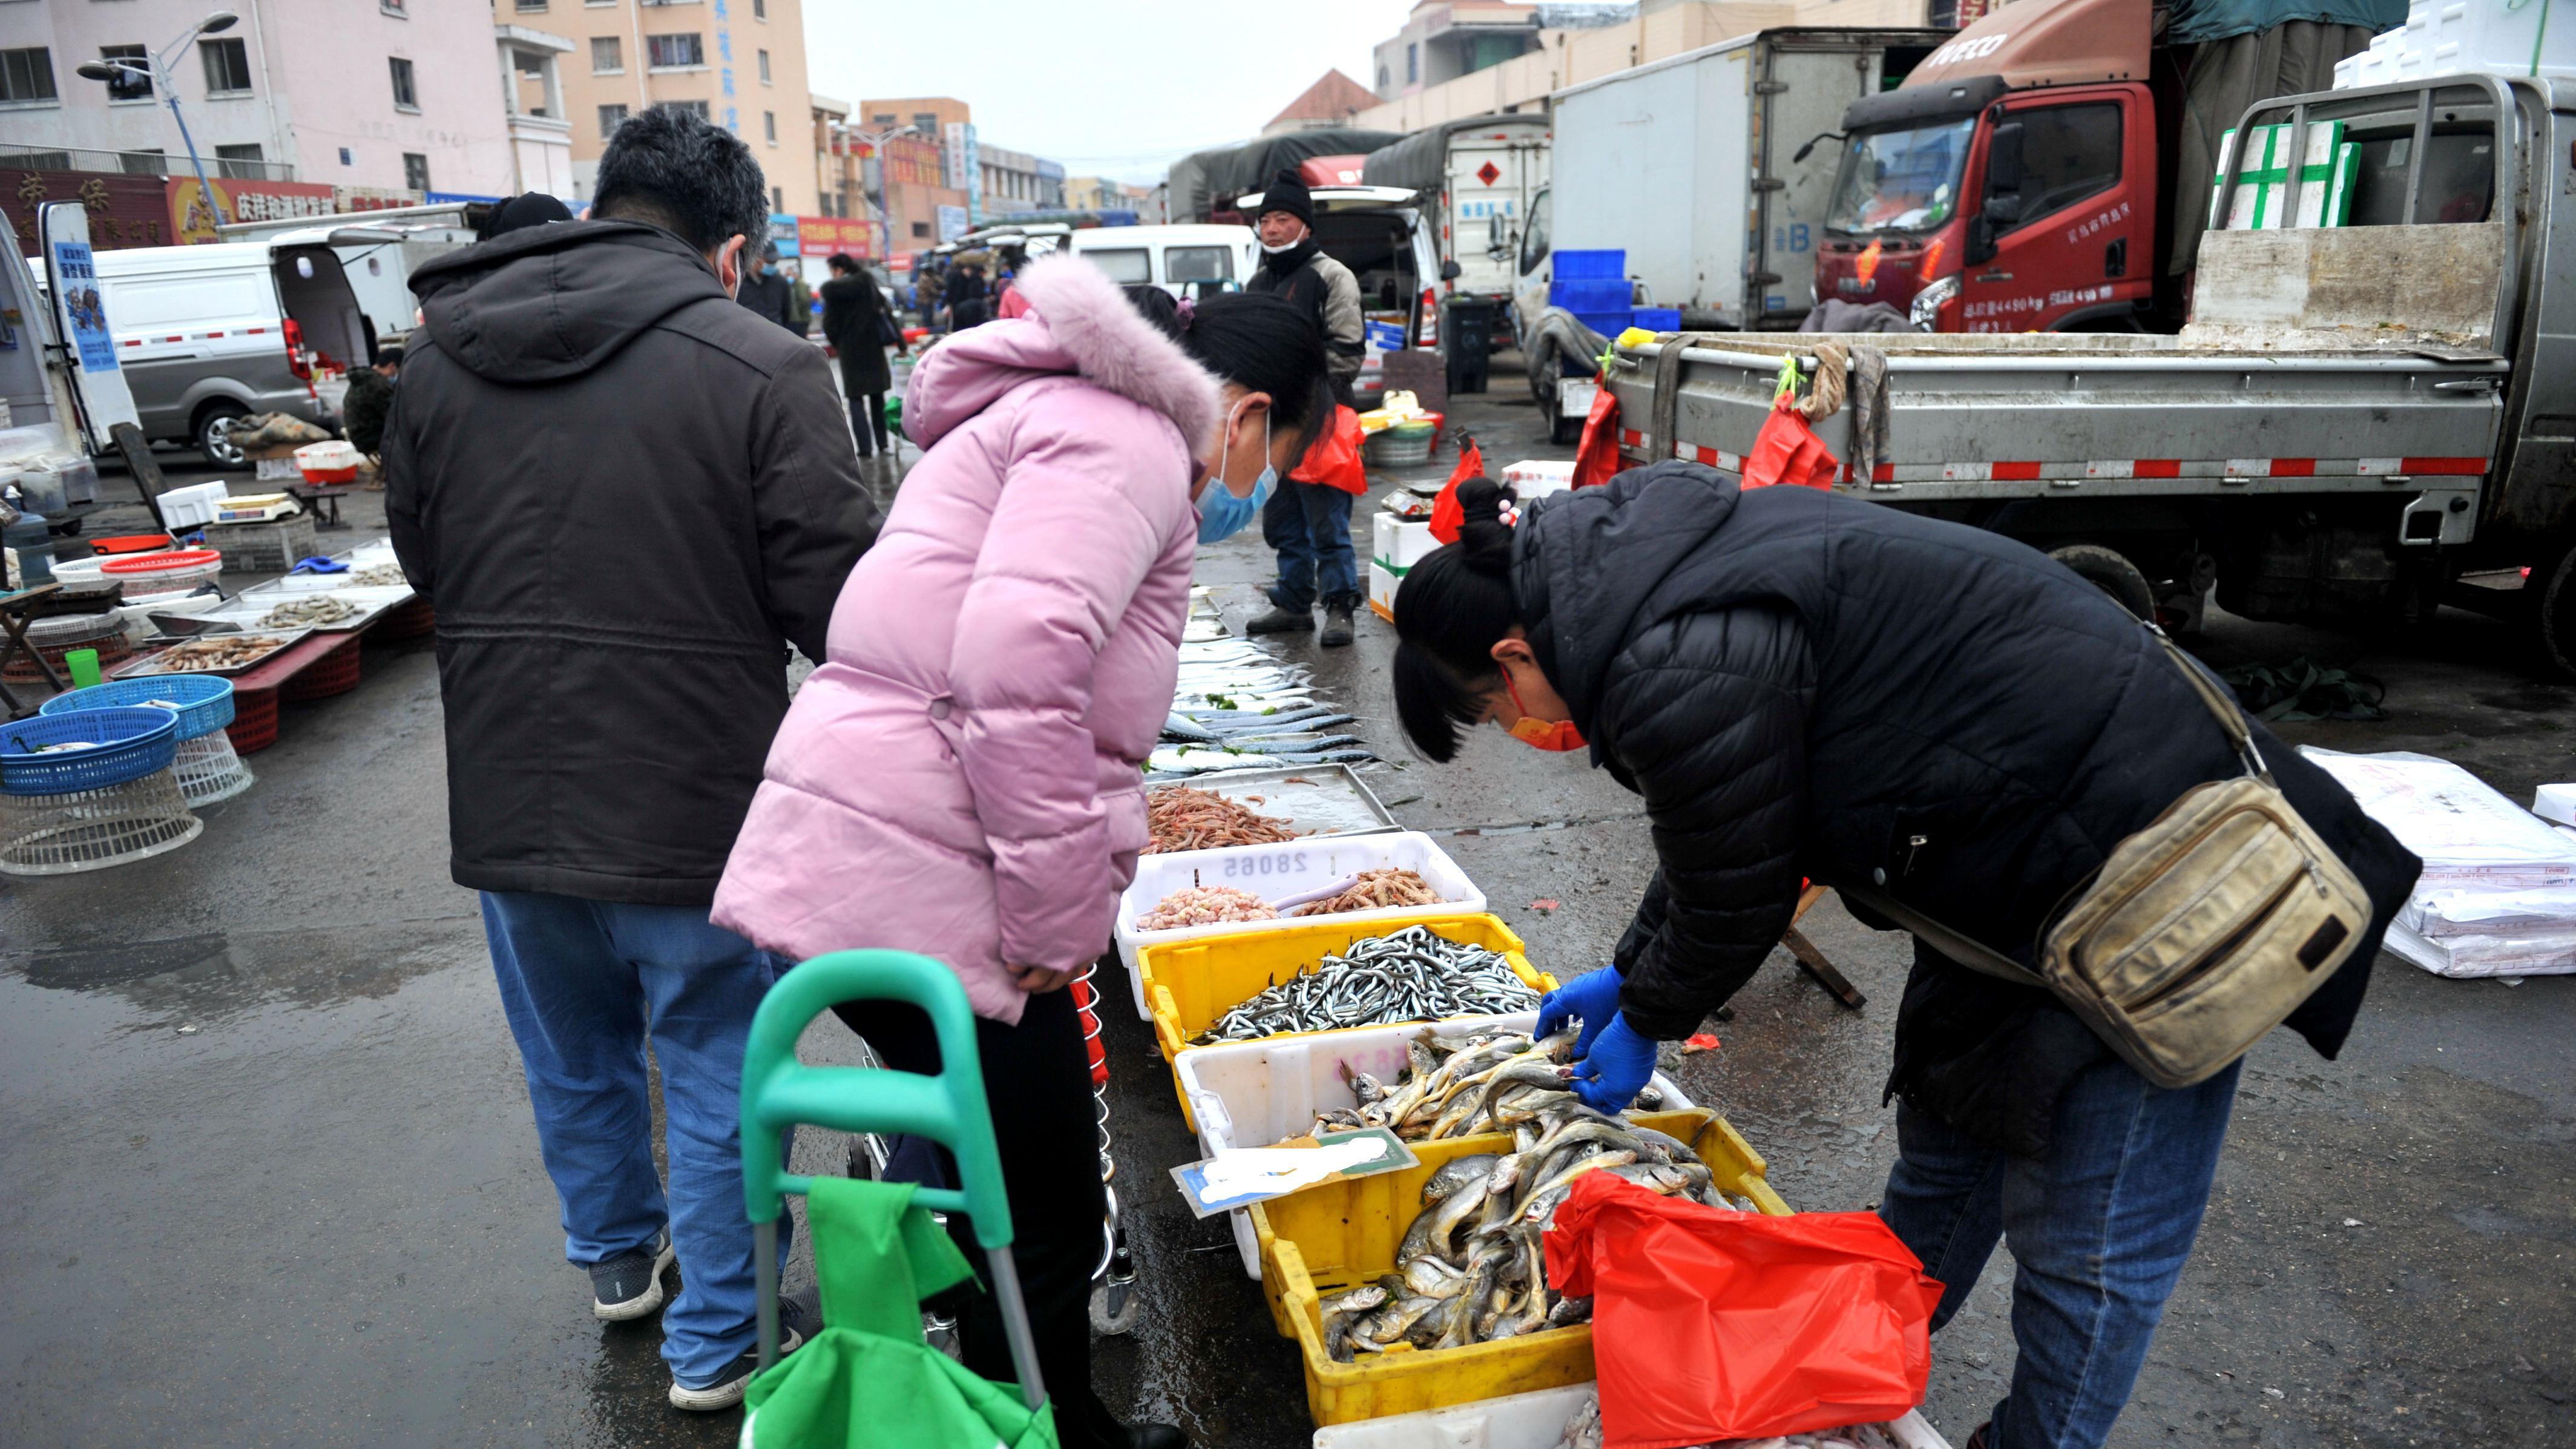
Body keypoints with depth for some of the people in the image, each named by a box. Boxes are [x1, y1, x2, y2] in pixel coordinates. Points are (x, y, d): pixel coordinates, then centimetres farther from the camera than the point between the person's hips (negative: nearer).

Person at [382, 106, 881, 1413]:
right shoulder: (761, 368, -17)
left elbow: (420, 556, 11)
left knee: (574, 1062, 26)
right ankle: (714, 1343, 30)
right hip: (699, 813, -5)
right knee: (718, 1080, 14)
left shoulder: (441, 350, 0)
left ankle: (617, 1259, 50)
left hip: (507, 807, 5)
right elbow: (837, 604, -18)